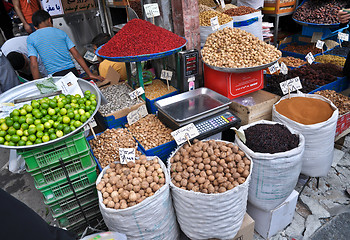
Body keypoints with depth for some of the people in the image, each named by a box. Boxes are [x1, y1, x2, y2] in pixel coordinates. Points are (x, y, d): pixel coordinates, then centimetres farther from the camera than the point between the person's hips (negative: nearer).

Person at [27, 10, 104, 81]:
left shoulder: (30, 38, 8)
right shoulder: (60, 32, 12)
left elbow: (34, 64, -1)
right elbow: (76, 55, 6)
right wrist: (90, 74, 6)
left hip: (55, 76, -1)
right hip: (71, 71, 2)